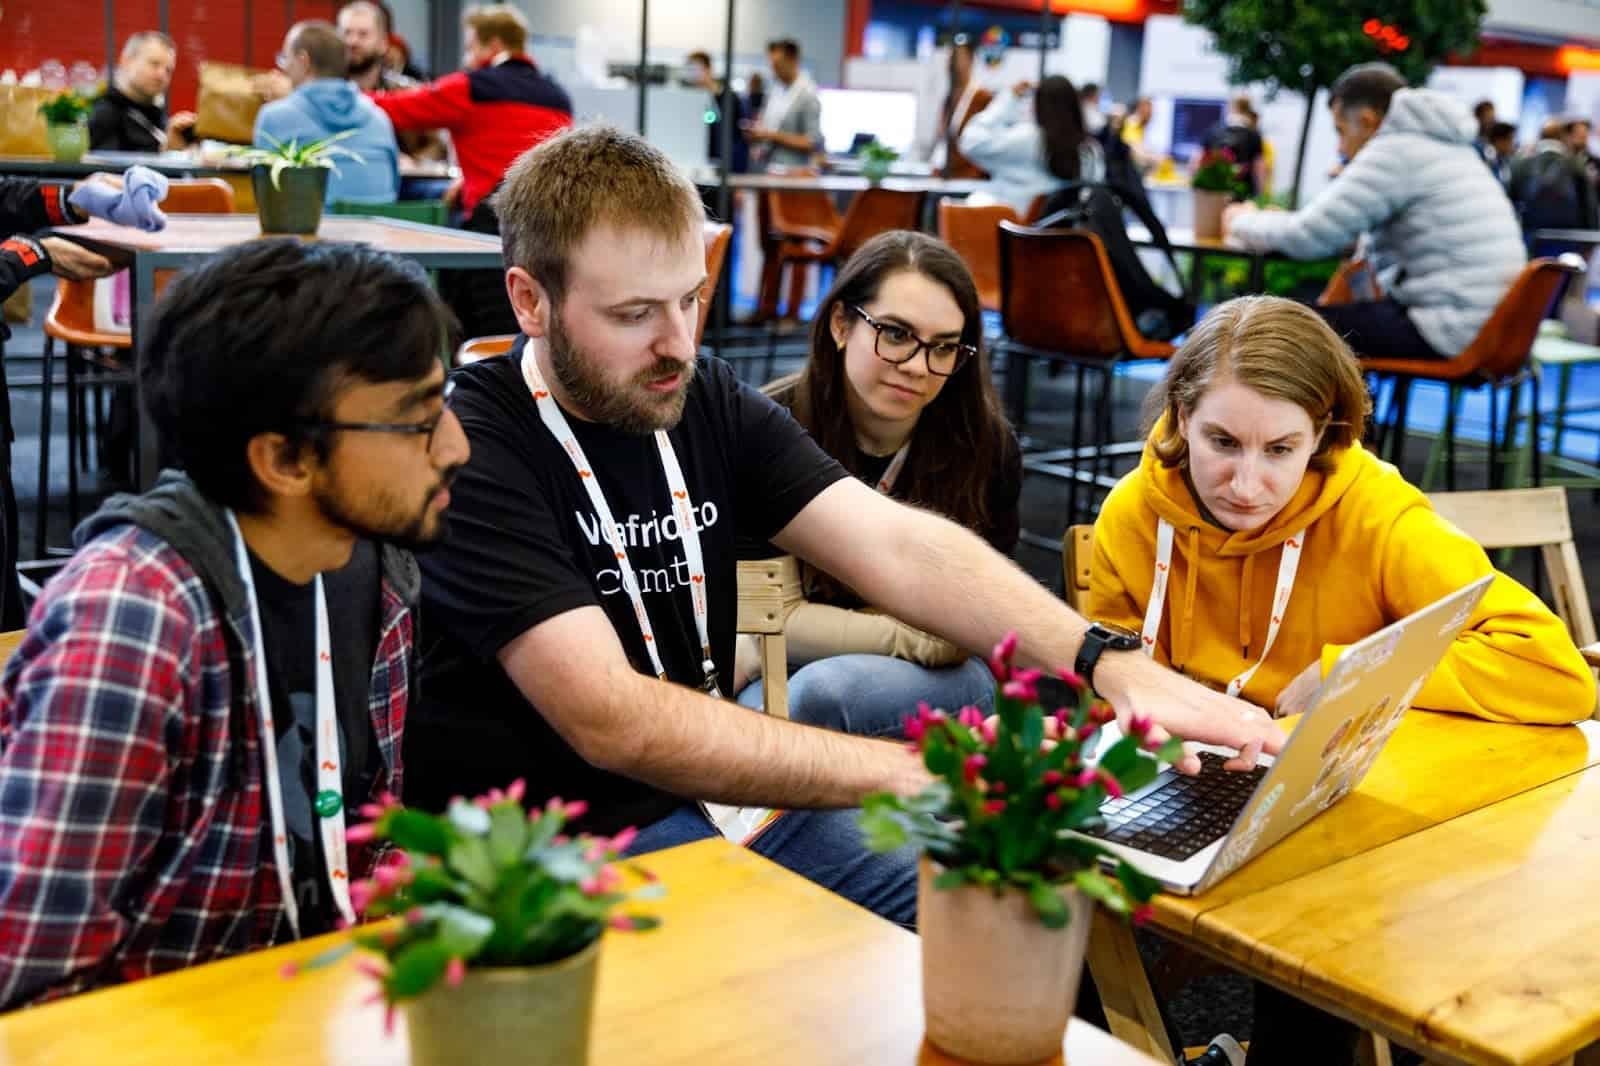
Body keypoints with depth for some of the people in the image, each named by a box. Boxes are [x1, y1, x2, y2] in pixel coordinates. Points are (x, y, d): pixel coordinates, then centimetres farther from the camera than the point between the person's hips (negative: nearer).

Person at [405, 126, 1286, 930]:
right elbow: (614, 723, -26)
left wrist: (1106, 660, -23)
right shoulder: (469, 452, -18)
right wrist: (917, 777, -28)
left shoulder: (707, 402, 2)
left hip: (706, 798, 6)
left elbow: (895, 548, -7)